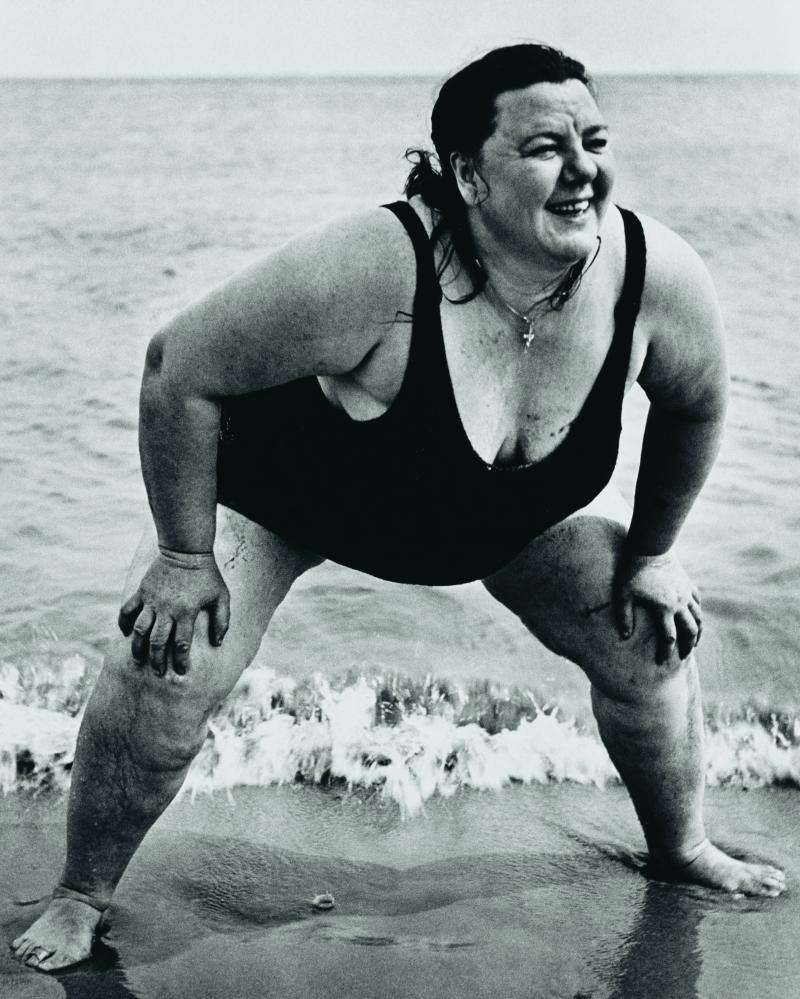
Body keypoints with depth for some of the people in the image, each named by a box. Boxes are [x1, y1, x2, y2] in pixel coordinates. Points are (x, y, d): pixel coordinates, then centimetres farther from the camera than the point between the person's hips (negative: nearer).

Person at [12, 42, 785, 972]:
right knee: (165, 670, -17)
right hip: (281, 483, -4)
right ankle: (81, 896, 11)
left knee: (653, 634, 5)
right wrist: (185, 558, -24)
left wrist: (650, 552, 3)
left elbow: (694, 407, -5)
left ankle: (682, 850, 35)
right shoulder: (376, 270, -43)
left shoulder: (658, 277, -29)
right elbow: (179, 367, -31)